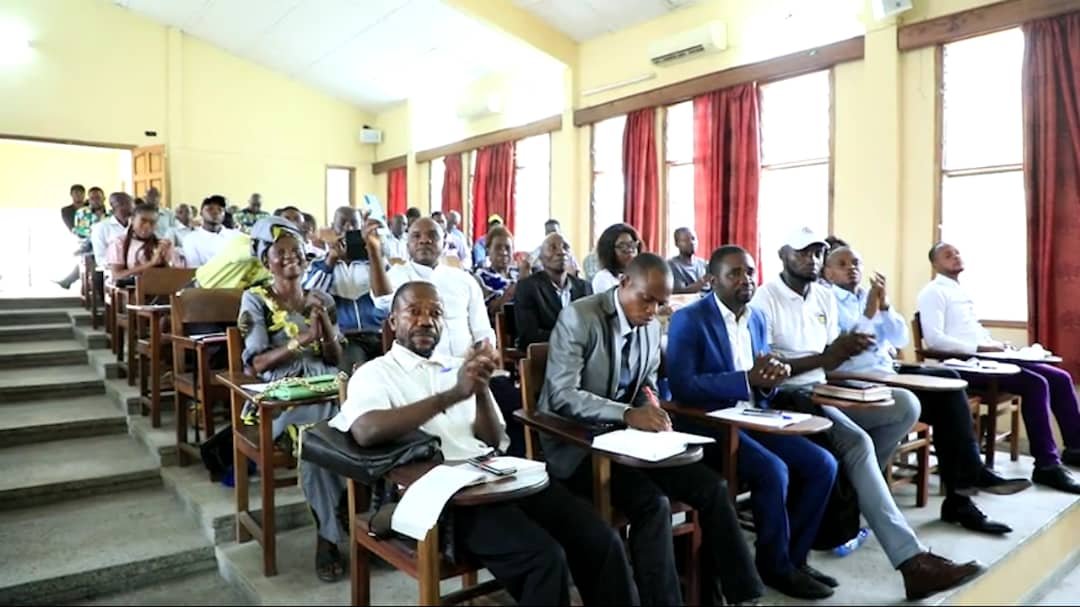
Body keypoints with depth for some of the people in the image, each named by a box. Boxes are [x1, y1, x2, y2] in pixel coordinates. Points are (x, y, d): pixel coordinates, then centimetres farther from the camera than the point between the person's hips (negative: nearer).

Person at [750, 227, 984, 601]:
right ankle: (911, 561, -26)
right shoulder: (765, 299, -9)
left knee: (906, 405, -11)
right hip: (788, 398, -8)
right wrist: (822, 358, -25)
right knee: (858, 442, -29)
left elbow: (829, 363, 17)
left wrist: (845, 350, -6)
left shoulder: (826, 297, 15)